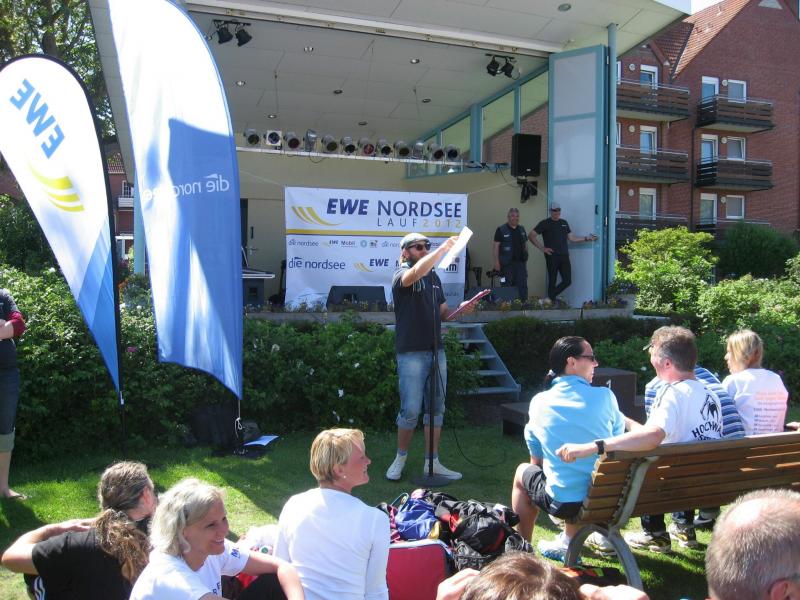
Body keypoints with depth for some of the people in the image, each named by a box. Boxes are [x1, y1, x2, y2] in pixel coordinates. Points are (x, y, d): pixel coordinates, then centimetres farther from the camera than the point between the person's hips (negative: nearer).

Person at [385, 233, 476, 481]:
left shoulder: (434, 277, 16)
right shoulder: (401, 274, -5)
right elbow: (416, 273, -29)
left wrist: (460, 308, -2)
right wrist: (443, 248, -34)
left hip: (436, 351, 6)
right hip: (411, 352, -6)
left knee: (436, 409, 8)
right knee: (411, 411, -3)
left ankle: (432, 462, 17)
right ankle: (400, 459, 16)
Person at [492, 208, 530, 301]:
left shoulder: (522, 229, 14)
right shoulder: (501, 230, -4)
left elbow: (525, 244, 20)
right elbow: (495, 246, -7)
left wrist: (525, 257, 12)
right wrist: (496, 261, -13)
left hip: (520, 262, 5)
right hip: (507, 263, -5)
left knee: (522, 284, 4)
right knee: (507, 285, 1)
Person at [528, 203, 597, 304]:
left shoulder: (564, 223, 18)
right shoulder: (545, 223, 0)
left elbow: (572, 238, 21)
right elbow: (531, 236, -4)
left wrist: (586, 238, 12)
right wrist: (542, 248, -8)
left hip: (564, 256, 5)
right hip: (552, 257, -5)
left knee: (567, 281, 1)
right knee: (552, 281, -2)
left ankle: (550, 298, 14)